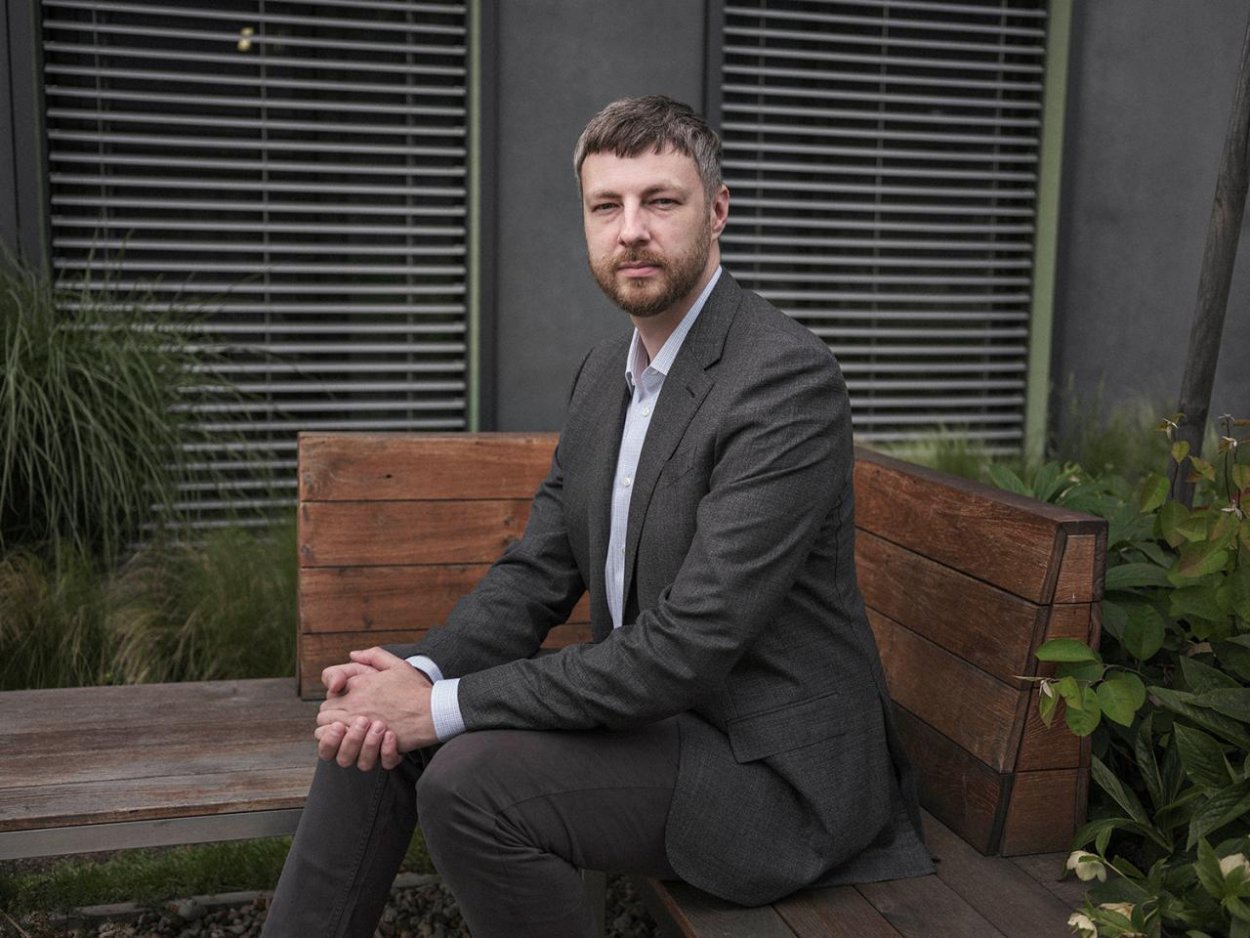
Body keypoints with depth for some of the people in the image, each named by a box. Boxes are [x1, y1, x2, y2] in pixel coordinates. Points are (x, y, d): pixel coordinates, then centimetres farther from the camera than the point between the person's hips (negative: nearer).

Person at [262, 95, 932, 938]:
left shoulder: (788, 379, -22)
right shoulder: (607, 371, 7)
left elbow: (687, 647, -27)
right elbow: (538, 571, 6)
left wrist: (447, 706, -23)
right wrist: (422, 674, -14)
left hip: (769, 765, -8)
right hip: (647, 707, 8)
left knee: (469, 778, -24)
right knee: (374, 725, -1)